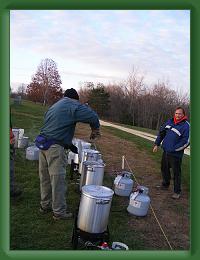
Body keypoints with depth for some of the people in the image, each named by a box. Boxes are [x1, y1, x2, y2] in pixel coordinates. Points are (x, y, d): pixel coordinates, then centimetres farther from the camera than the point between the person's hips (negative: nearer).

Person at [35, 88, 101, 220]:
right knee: (58, 180, 1)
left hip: (43, 143, 9)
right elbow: (92, 116, -16)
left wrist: (69, 145, 24)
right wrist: (95, 130, 4)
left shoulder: (54, 106, 22)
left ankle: (45, 205, 34)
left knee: (45, 178, 19)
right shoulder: (73, 105, -6)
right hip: (55, 147, -9)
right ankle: (59, 211, 13)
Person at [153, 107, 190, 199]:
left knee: (176, 173, 2)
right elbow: (161, 132, 14)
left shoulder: (186, 126, -15)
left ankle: (177, 192, 16)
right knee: (164, 169, 20)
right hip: (165, 151, 7)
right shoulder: (170, 121, 4)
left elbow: (186, 142, -17)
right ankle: (165, 184, 41)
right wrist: (157, 144, 10)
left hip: (176, 154, -7)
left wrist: (174, 148, -17)